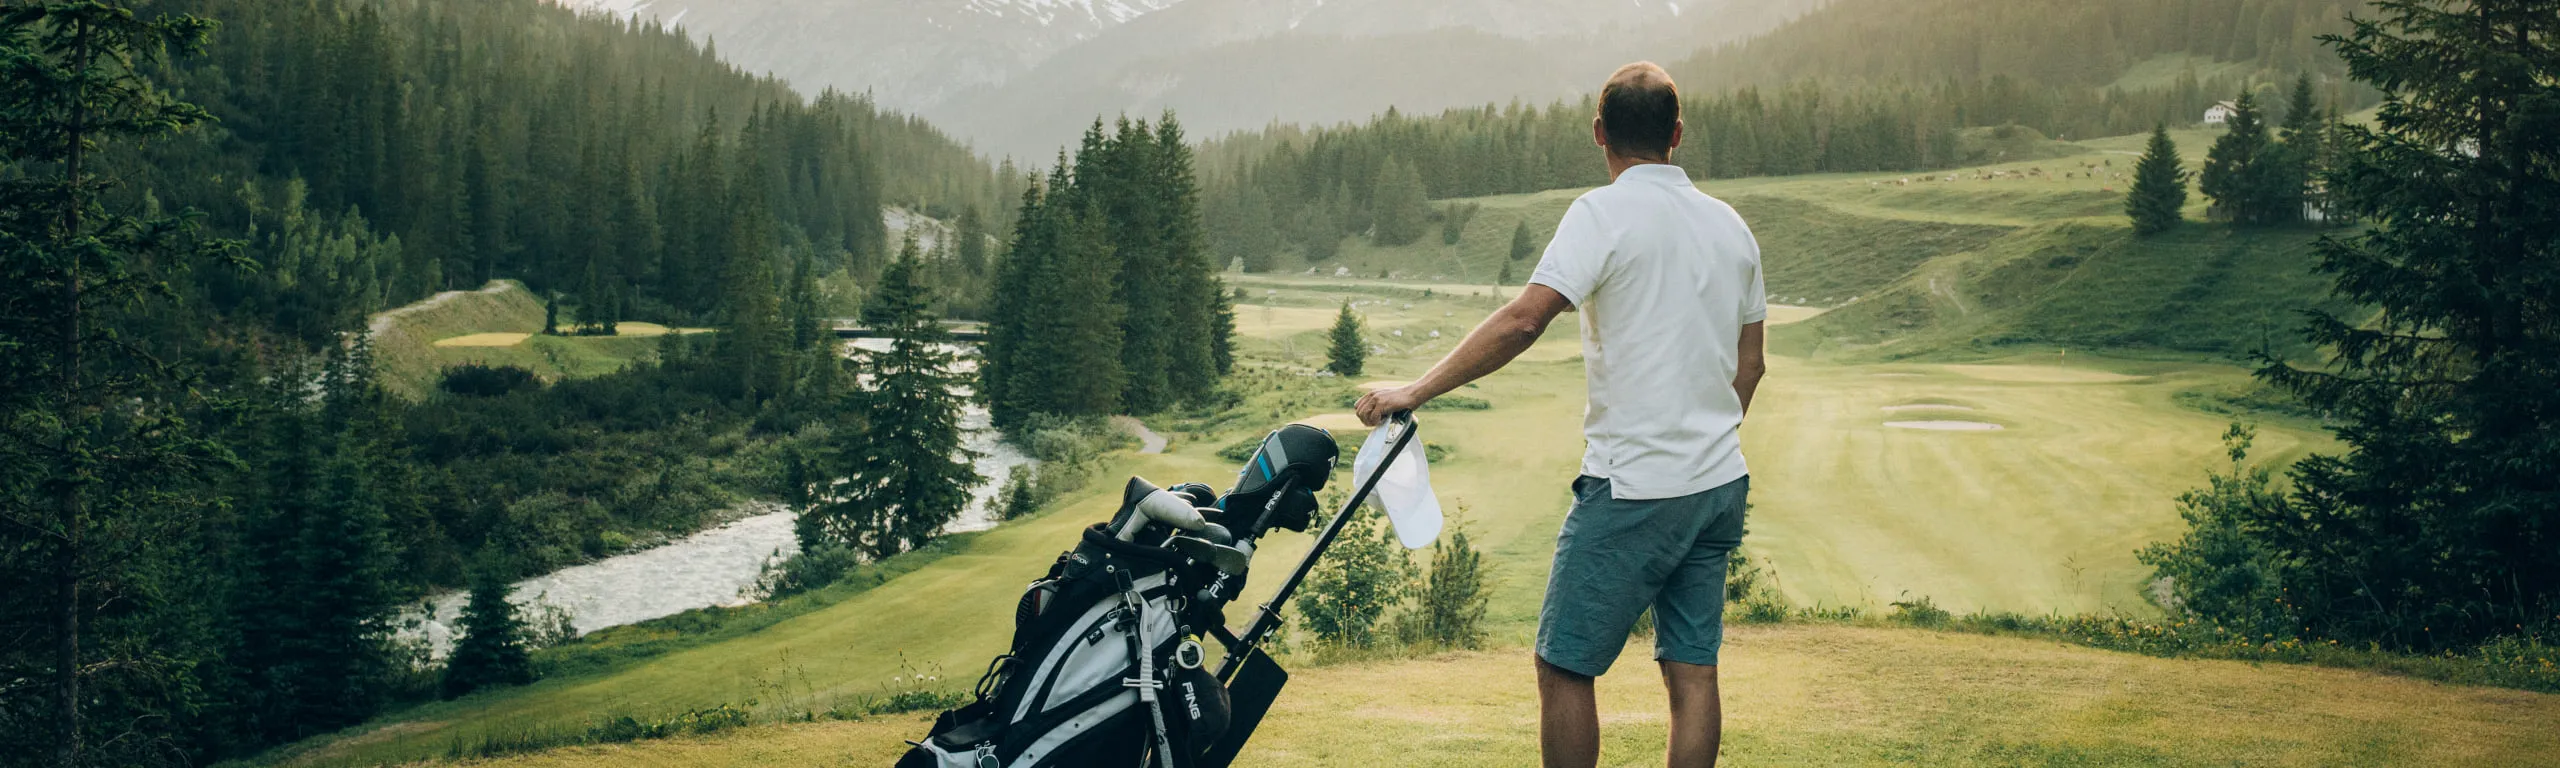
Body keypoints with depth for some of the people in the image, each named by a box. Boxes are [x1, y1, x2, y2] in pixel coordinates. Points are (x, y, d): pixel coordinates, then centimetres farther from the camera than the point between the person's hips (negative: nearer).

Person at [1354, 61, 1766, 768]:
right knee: (1693, 669, 8)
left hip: (1634, 489, -7)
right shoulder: (1730, 225, 11)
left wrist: (1416, 391, -19)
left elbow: (1524, 319, -22)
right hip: (1721, 482, 7)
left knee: (1563, 664, 2)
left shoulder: (1605, 214, -11)